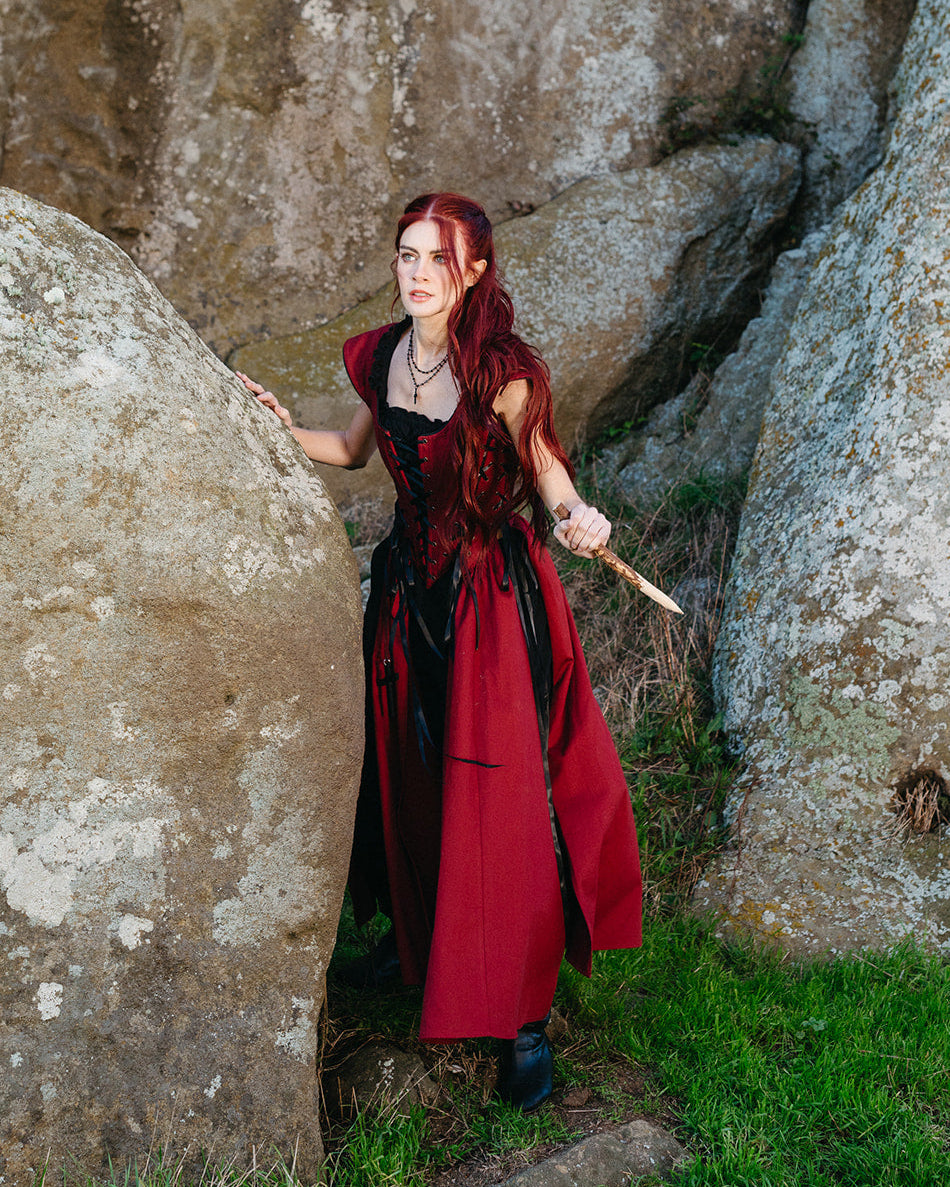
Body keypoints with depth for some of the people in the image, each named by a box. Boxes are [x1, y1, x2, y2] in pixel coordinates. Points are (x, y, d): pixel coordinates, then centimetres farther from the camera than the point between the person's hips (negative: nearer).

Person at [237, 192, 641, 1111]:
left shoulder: (504, 372, -17)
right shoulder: (378, 357, 0)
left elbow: (540, 460, -3)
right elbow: (355, 449, 16)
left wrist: (572, 512, -24)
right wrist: (281, 428, 1)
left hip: (494, 592, -5)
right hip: (411, 585, 6)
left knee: (499, 799, -5)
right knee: (407, 775, 18)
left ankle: (525, 1018, 9)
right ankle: (417, 933, 44)